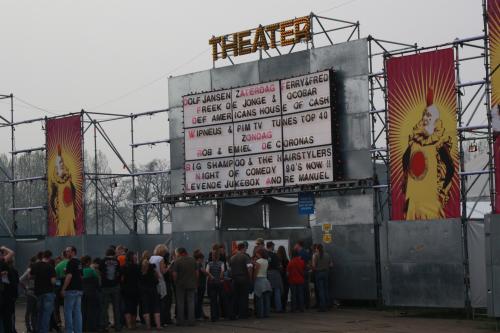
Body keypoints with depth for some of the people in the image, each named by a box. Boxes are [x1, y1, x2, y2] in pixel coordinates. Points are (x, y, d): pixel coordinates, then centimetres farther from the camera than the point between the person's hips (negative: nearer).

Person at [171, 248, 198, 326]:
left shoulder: (177, 261, -8)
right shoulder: (193, 260, 3)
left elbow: (174, 273, -11)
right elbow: (196, 272, 5)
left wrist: (175, 282, 3)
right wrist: (196, 282, 13)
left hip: (180, 285, -3)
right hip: (191, 284, 3)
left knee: (180, 303, 7)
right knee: (191, 302, 6)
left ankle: (180, 321, 8)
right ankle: (191, 321, 4)